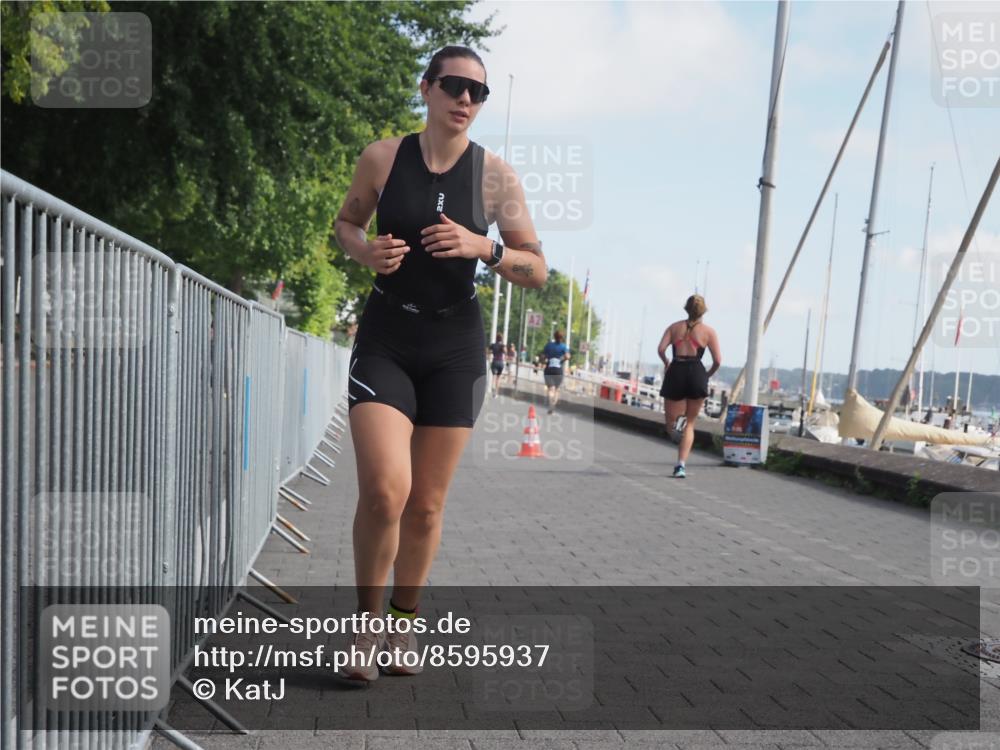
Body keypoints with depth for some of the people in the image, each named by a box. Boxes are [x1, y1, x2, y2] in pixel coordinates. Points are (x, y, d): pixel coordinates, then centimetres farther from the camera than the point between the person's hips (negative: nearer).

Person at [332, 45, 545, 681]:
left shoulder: (496, 175, -2)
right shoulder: (383, 157, -1)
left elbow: (538, 271, 1)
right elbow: (346, 221, 16)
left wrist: (482, 246, -18)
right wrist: (364, 250, -7)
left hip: (455, 346, 1)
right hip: (385, 337, -1)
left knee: (426, 504, 7)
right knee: (385, 491, -17)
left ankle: (402, 623, 29)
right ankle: (368, 620, 7)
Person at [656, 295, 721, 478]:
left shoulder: (674, 327, 12)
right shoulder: (709, 331, 8)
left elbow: (660, 349, -2)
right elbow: (718, 361, 2)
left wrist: (666, 363, 17)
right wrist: (708, 375, 20)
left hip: (676, 372, 1)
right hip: (697, 373, -1)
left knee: (671, 421, 12)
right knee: (690, 423, 11)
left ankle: (676, 420, -26)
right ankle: (681, 465, 0)